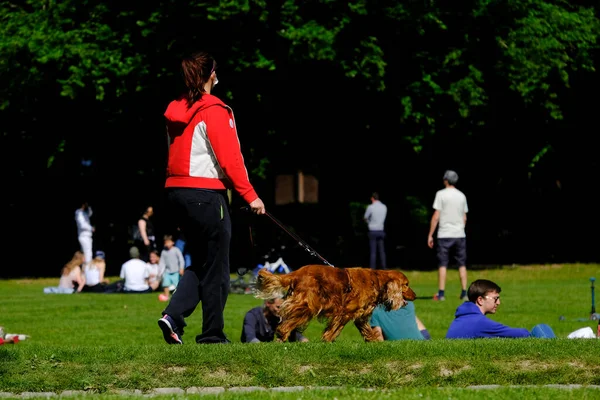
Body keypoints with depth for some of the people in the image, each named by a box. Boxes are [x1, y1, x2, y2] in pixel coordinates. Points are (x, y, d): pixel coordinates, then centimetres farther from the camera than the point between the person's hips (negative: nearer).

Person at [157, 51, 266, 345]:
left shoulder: (175, 111, 10)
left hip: (176, 191, 7)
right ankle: (212, 334, 9)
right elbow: (230, 158, -15)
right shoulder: (214, 111, -11)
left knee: (199, 263, 17)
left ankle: (173, 315, 0)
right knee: (215, 269, 4)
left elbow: (175, 155, 11)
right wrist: (250, 196, -12)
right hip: (206, 194, -7)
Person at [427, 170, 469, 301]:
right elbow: (464, 218, 13)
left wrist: (430, 235, -4)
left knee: (442, 264, -1)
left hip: (444, 235, -4)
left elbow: (436, 217, -8)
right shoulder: (462, 196, 9)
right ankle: (464, 293, 3)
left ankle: (441, 293, -5)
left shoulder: (441, 194, -5)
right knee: (462, 264, 7)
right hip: (460, 235, 4)